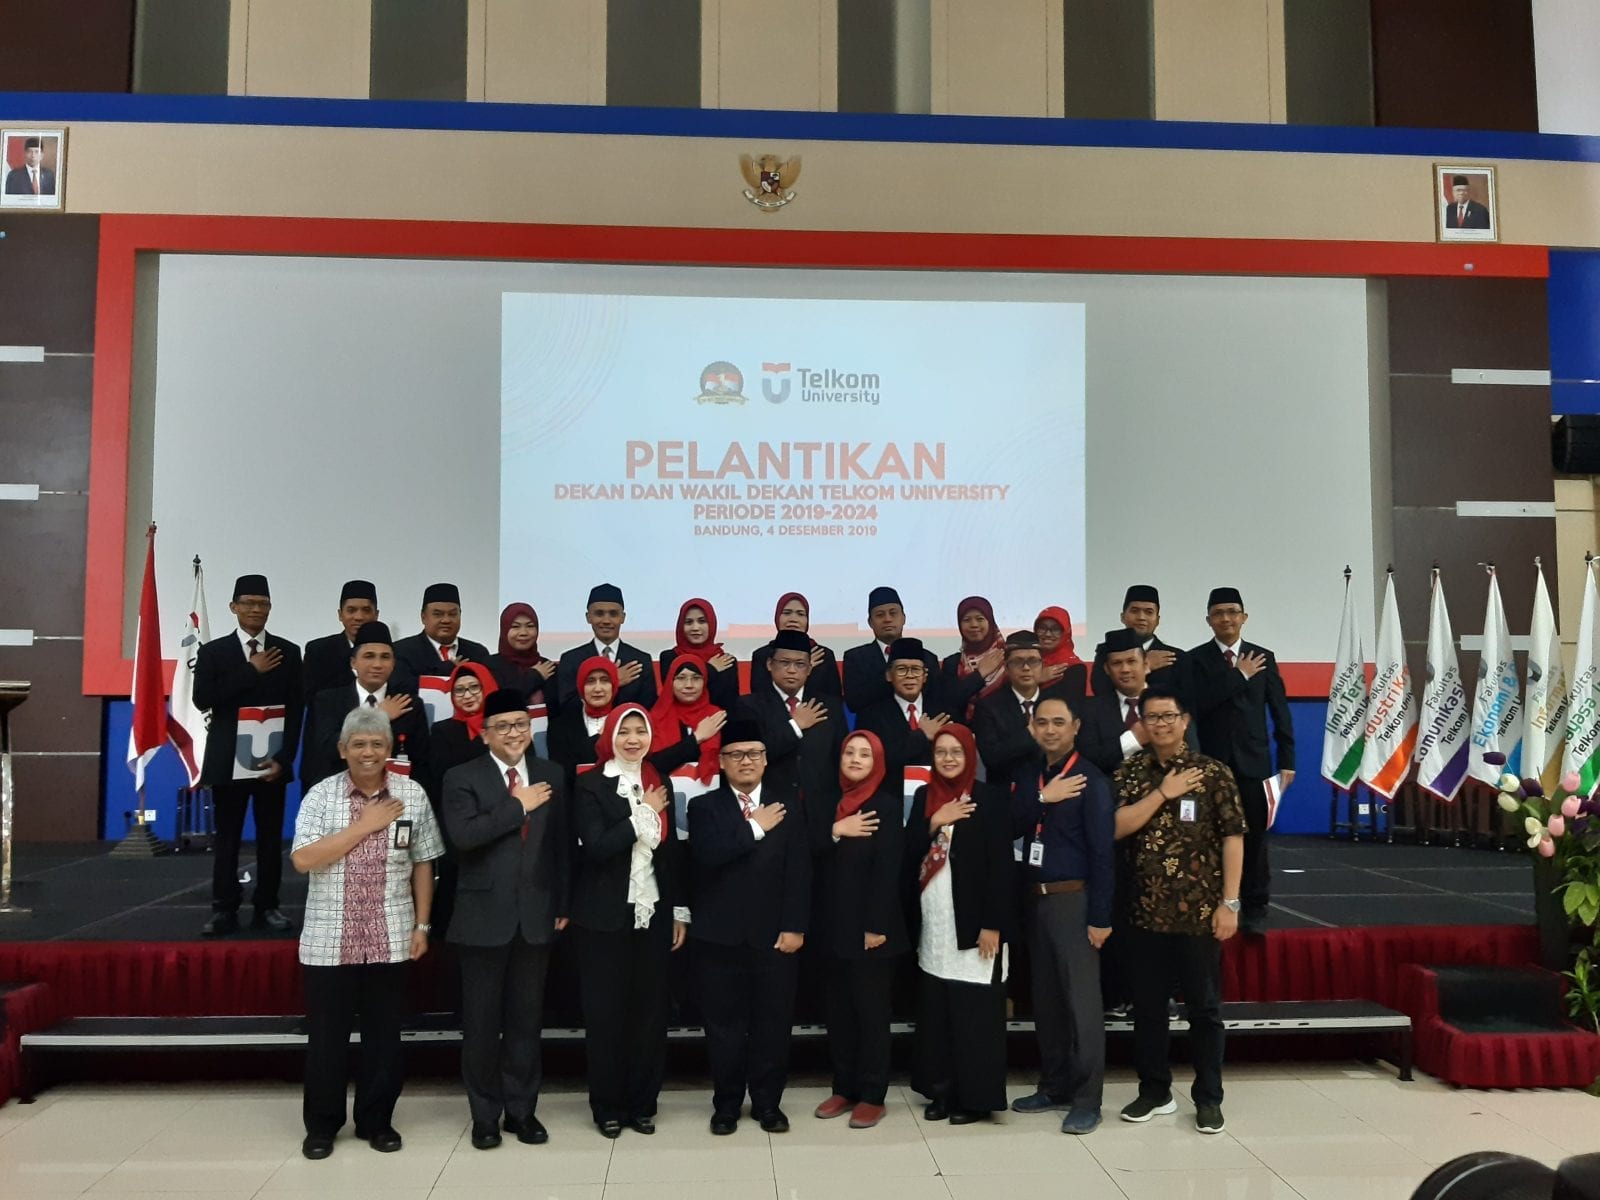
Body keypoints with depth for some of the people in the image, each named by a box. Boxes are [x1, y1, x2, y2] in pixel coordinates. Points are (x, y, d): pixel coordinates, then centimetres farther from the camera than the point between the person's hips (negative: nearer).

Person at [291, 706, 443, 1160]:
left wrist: (421, 925, 3)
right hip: (329, 939, -1)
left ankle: (376, 1120, 27)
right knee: (326, 1035, 9)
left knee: (384, 1034, 11)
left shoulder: (412, 795, 0)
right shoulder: (321, 795, -4)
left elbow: (423, 864, 5)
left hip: (390, 939, 1)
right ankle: (322, 1124, 27)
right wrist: (364, 825, -16)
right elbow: (303, 859, -14)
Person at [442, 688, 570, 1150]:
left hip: (536, 915, 3)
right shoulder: (463, 778, -4)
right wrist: (517, 806, -17)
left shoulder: (551, 775, 7)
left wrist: (563, 903, 7)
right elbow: (463, 835, -21)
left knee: (526, 1019, 10)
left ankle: (522, 1109, 23)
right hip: (485, 915, -2)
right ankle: (485, 1113, 20)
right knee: (481, 1021, 6)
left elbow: (561, 844, 9)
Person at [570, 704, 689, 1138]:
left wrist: (680, 911, 9)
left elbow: (672, 850, 11)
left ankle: (642, 1103, 19)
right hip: (605, 917, -4)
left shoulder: (658, 784, 9)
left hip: (652, 914, 4)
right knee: (605, 1012, 4)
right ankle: (607, 1106, 17)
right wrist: (643, 813, -16)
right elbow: (596, 847, -18)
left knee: (651, 1010, 7)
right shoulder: (591, 786, -6)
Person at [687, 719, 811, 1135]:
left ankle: (768, 1102, 22)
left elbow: (798, 868, -2)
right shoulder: (704, 806, 3)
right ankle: (726, 1103, 23)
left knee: (773, 1023, 7)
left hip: (773, 934, 0)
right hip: (719, 934, 0)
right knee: (724, 1024, 7)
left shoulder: (787, 803, 4)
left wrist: (795, 926, -8)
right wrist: (755, 828, -12)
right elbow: (706, 854, -16)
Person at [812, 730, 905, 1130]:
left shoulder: (886, 805, -8)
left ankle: (872, 1095, 10)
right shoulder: (833, 803, 9)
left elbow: (888, 870, -13)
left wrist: (877, 926, -18)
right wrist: (834, 831, -15)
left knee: (871, 1009, 2)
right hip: (835, 924, 6)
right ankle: (844, 1088, 20)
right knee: (839, 1009, 10)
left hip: (870, 925, -5)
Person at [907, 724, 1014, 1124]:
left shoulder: (989, 798, -6)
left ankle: (977, 1096, 11)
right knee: (936, 1010, 9)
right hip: (934, 923, 5)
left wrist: (993, 924, -14)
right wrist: (933, 823, -11)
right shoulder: (925, 796, 9)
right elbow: (909, 856, 5)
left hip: (973, 922, -5)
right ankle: (941, 1091, 20)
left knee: (974, 1012, 0)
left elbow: (1000, 864, -10)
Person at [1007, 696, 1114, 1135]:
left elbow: (1103, 851, -13)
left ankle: (1086, 1100, 3)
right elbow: (1009, 822, -3)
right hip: (1036, 900, 7)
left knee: (1081, 1001, -3)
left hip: (1073, 900, -7)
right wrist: (1042, 797, -16)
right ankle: (1054, 1086, 24)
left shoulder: (1090, 779, -8)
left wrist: (1101, 916, -16)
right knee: (1045, 999, 13)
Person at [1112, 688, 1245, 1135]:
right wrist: (1162, 793, -13)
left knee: (1204, 1007, 7)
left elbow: (1233, 838, -5)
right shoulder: (1130, 773, 5)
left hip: (1198, 912, -3)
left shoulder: (1213, 772, -3)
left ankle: (1208, 1098, 20)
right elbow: (1116, 828, -7)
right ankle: (1154, 1092, 25)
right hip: (1145, 912, 3)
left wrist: (1229, 902, -10)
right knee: (1147, 1007, 11)